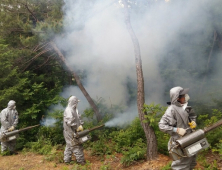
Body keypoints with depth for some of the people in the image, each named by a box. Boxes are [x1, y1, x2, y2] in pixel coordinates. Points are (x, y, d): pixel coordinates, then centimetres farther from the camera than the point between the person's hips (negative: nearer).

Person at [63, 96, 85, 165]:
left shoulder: (74, 110, 12)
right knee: (76, 146, -4)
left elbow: (78, 118, 15)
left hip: (74, 131, 10)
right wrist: (77, 128, -17)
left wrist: (80, 125, -1)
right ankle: (80, 160, 2)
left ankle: (67, 159, 26)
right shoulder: (68, 111, -20)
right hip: (71, 132, -10)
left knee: (69, 146, 17)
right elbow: (70, 122, -26)